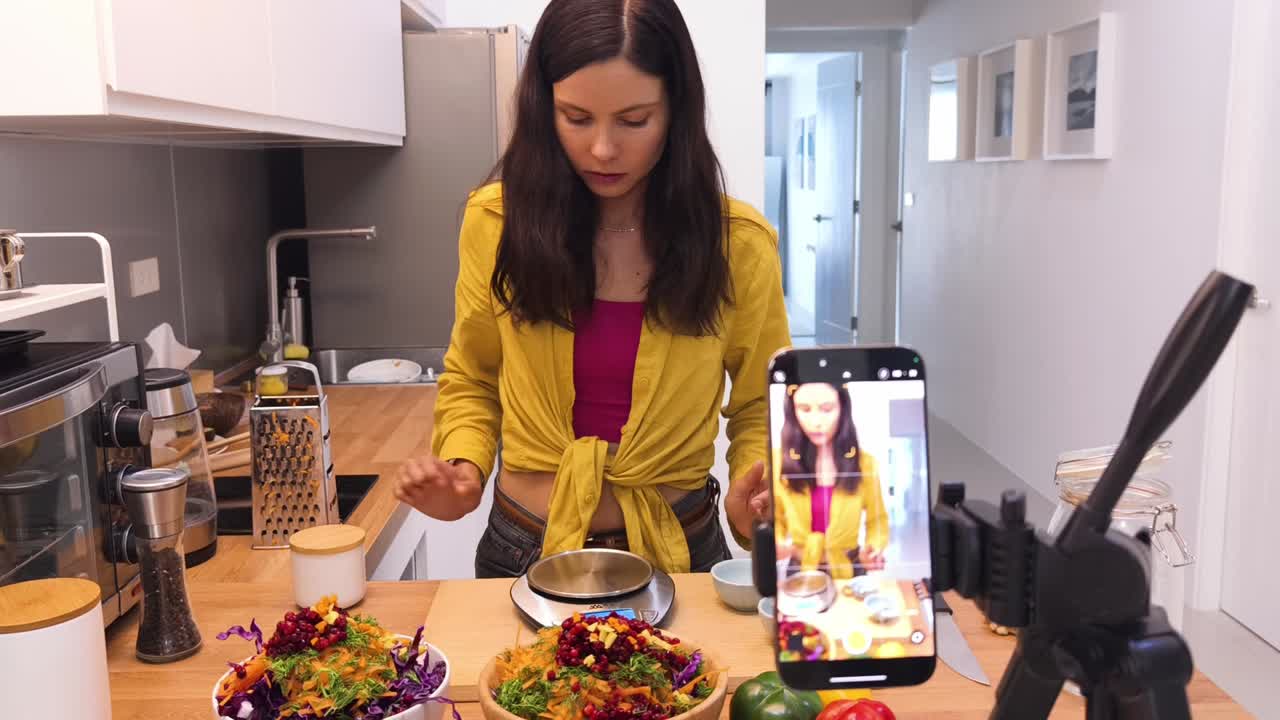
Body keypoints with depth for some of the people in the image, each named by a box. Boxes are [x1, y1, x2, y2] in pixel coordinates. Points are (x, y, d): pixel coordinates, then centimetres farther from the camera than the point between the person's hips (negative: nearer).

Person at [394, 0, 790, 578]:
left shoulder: (738, 243, -12)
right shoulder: (495, 221, -10)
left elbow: (759, 408, -1)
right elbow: (470, 382, 4)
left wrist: (751, 493, -19)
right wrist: (462, 467, -14)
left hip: (678, 552, -1)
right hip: (524, 550, 1)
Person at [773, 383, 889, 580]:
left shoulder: (864, 463, -5)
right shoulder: (779, 462, -6)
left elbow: (877, 521, 7)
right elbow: (776, 519, 6)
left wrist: (873, 550, -12)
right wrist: (775, 545, -12)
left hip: (848, 570, 0)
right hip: (800, 570, 0)